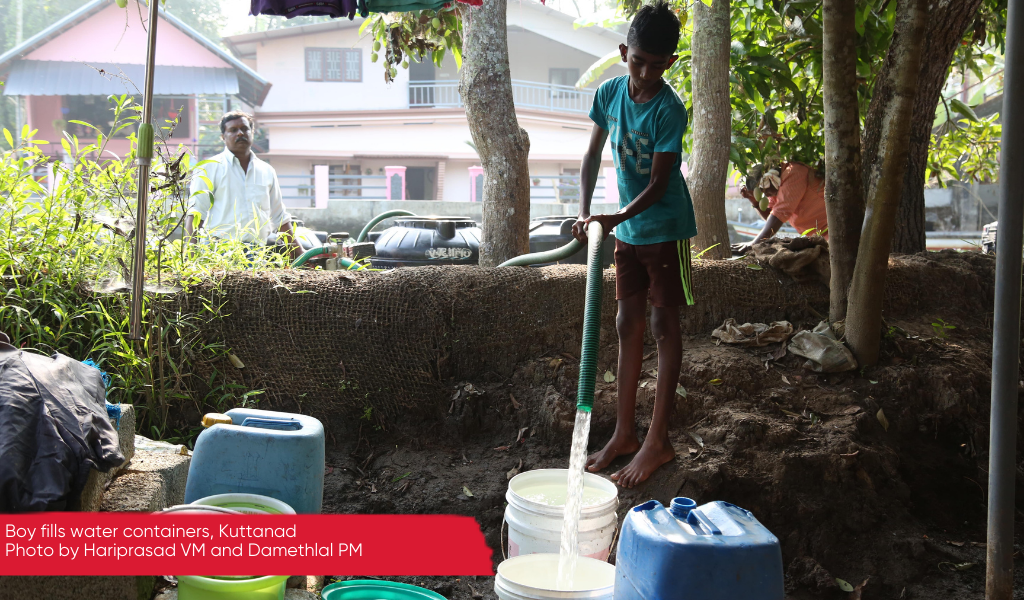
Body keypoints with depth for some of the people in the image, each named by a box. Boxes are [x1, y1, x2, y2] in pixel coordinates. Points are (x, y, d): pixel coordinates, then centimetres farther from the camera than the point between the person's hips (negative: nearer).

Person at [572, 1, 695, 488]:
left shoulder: (669, 110, -20)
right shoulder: (609, 93, -3)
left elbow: (659, 183, -20)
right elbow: (593, 156, 5)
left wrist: (619, 217, -32)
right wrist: (585, 211, -7)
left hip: (665, 227, -6)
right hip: (627, 229, 6)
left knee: (664, 325, -2)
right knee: (628, 324, 9)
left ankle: (658, 441, 4)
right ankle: (624, 433, 18)